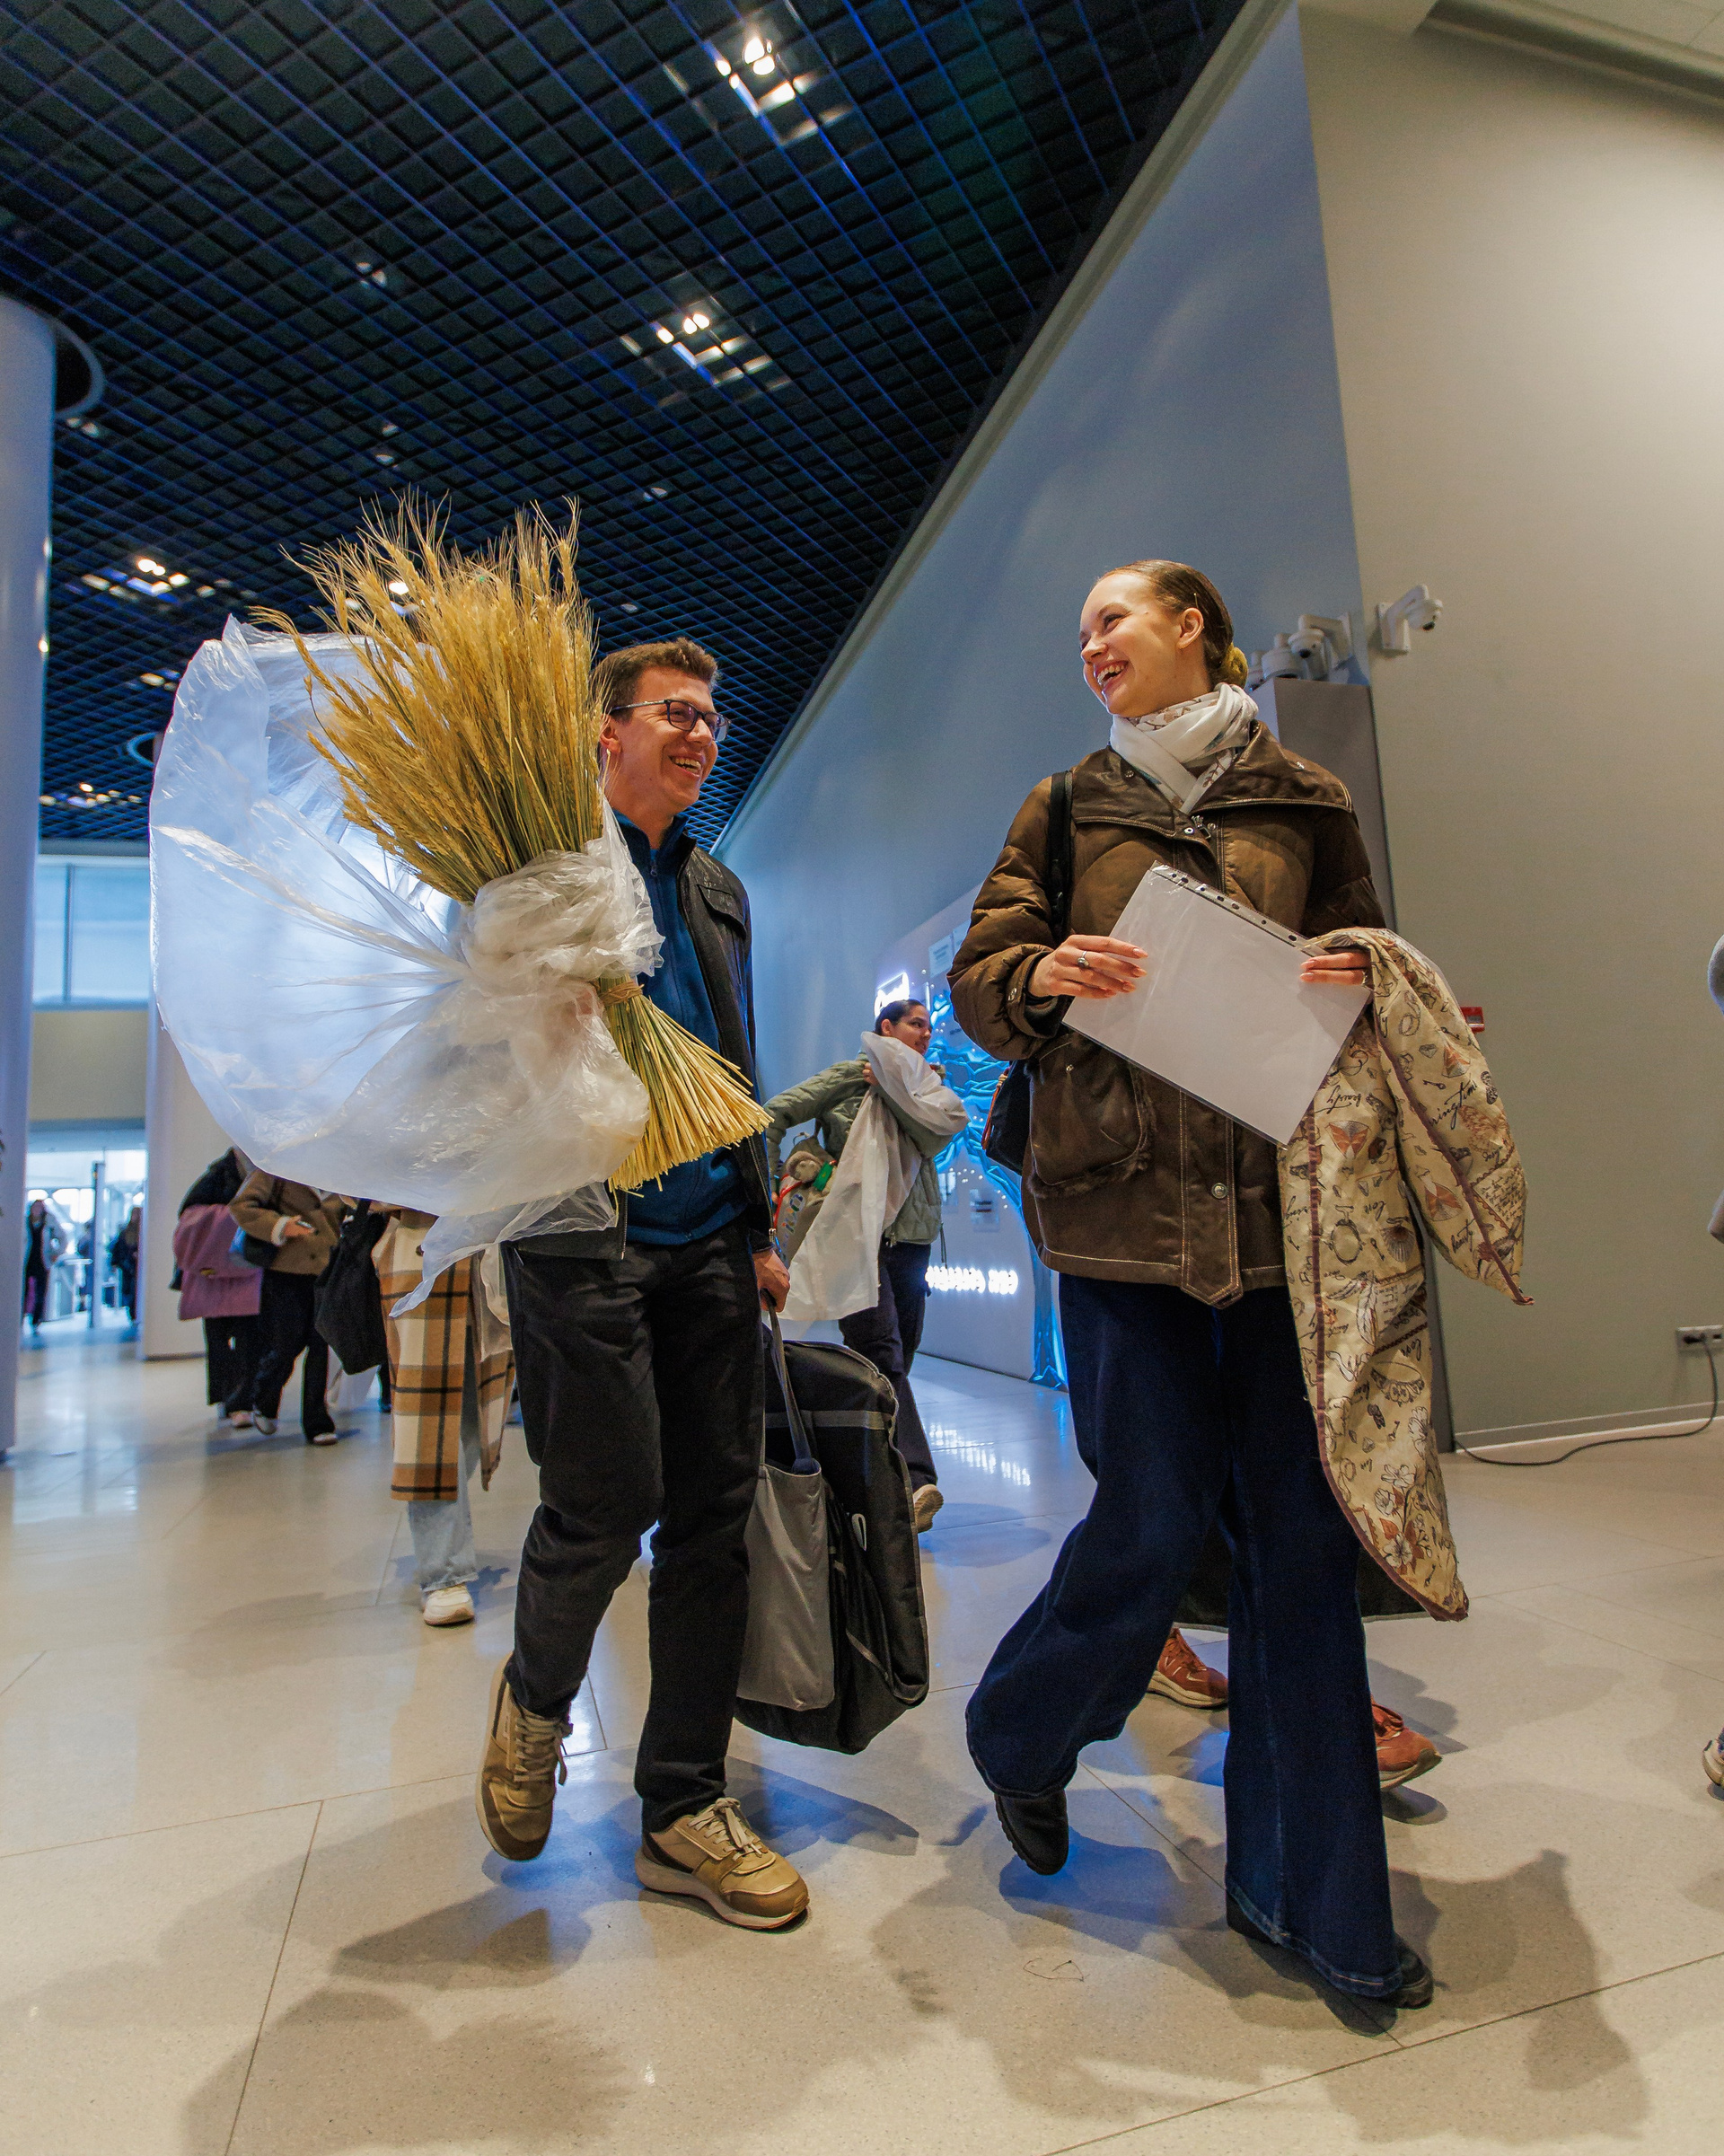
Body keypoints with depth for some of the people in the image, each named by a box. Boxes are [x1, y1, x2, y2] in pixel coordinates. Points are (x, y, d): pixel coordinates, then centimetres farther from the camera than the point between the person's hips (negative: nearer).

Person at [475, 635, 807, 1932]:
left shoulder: (718, 889, 21)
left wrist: (761, 1228, 16)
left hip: (707, 1239, 6)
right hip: (584, 1229, -6)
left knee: (715, 1516, 6)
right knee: (605, 1510, -4)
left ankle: (685, 1809, 23)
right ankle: (535, 1700, 30)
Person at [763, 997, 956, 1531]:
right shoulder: (852, 1074, 5)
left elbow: (934, 1141, 1)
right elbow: (774, 1115, -1)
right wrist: (768, 1185, -7)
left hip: (911, 1236, 6)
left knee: (894, 1360, 4)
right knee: (881, 1353, -18)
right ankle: (915, 1479, -27)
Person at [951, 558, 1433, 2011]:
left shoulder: (1306, 802, 13)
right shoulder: (1069, 807, 12)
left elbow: (1370, 973, 18)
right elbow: (979, 981, 7)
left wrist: (1361, 983, -6)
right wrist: (1044, 977, -16)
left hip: (1280, 1202, 2)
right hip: (1122, 1197, -1)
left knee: (1300, 1532, 3)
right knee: (1157, 1517, -2)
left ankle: (1309, 1895, 22)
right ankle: (1022, 1736, 29)